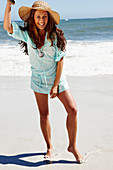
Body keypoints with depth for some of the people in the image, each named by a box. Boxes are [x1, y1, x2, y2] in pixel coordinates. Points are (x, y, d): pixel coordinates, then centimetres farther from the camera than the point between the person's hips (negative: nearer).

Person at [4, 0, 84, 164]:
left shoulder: (55, 35, -12)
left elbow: (60, 61, -10)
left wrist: (56, 85, -13)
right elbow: (7, 26, -20)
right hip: (38, 79, 1)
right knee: (44, 115, 7)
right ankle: (49, 147, 26)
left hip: (56, 77, -1)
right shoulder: (27, 34, -8)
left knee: (72, 110, -9)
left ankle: (73, 146, 8)